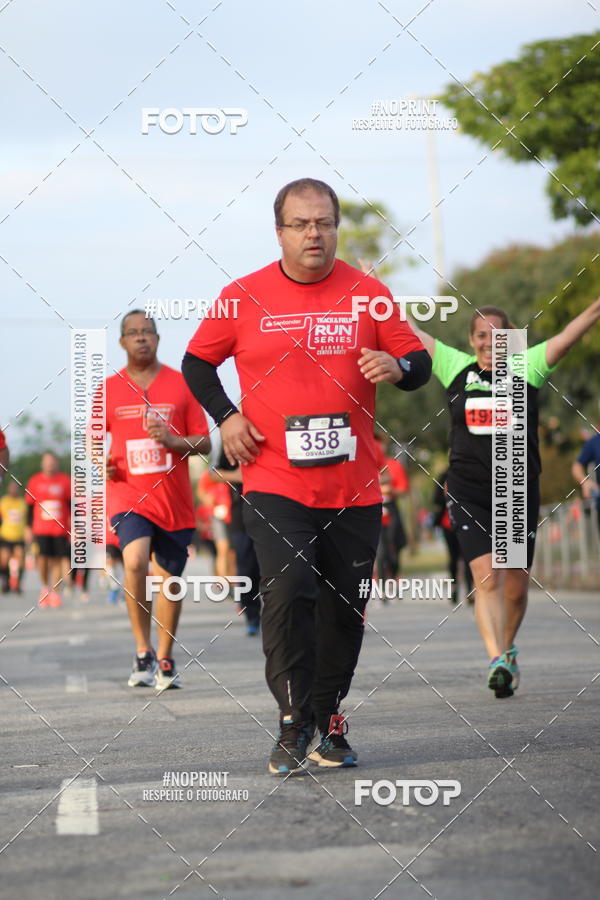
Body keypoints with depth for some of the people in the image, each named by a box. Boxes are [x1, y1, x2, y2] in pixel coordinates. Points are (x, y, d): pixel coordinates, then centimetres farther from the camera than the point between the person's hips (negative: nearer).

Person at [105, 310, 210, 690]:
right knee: (135, 561, -25)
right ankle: (143, 652, -11)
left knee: (170, 577, 8)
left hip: (175, 500, 1)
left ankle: (165, 660, 24)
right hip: (129, 495, -1)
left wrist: (173, 441, -14)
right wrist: (101, 461, -4)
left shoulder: (181, 385, 4)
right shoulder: (109, 388, 6)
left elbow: (205, 443, 4)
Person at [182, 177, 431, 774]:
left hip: (353, 489, 2)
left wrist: (398, 367, -14)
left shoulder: (369, 294, 4)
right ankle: (294, 724, -7)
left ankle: (329, 723, 23)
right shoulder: (243, 297, 1)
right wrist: (225, 416, -1)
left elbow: (419, 364, 9)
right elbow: (197, 361, 14)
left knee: (344, 607, 7)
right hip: (274, 484, -2)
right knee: (287, 590, -18)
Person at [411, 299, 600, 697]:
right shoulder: (456, 367, 5)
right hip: (469, 492, -1)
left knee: (516, 586, 7)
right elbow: (409, 332, 8)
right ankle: (498, 660, -21)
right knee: (487, 575, -16)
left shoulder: (528, 368, 3)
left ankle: (508, 647, 33)